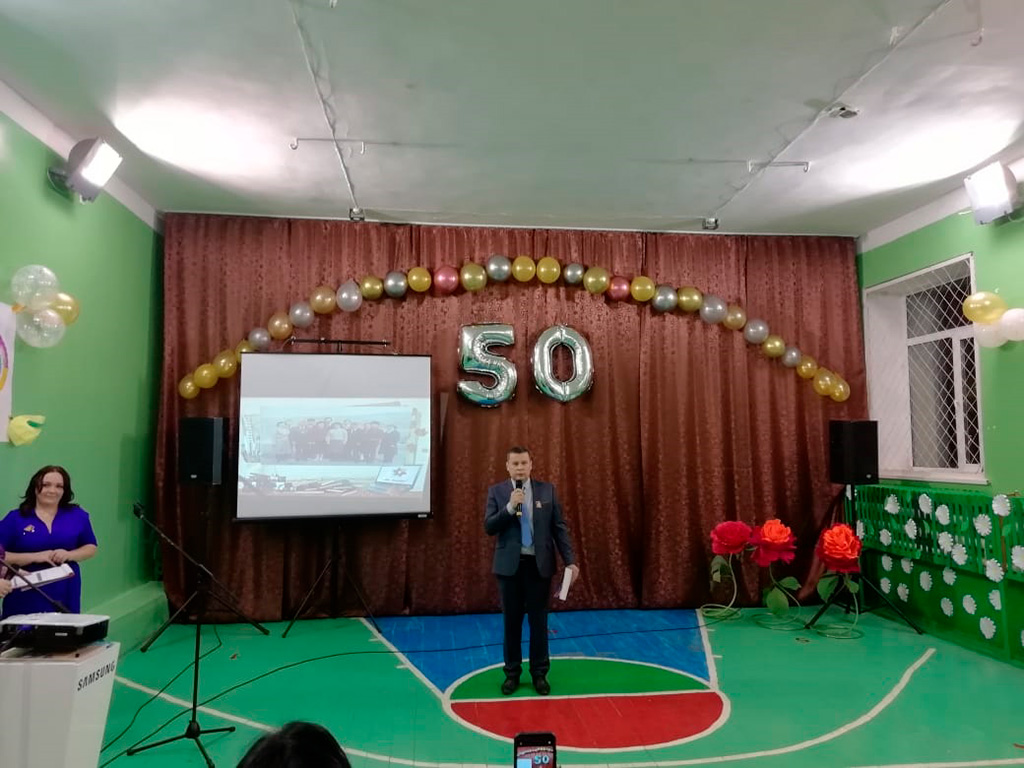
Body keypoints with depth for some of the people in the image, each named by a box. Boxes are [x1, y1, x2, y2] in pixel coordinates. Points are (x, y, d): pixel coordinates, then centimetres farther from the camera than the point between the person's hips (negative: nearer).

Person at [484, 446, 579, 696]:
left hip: (539, 564, 0)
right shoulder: (496, 492, 0)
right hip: (510, 564, 0)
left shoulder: (547, 490, 2)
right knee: (511, 621, 9)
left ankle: (539, 673, 20)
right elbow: (489, 527, -8)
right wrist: (510, 506, -20)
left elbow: (559, 527, 2)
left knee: (539, 620, 7)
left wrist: (570, 560, -5)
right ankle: (512, 673, 22)